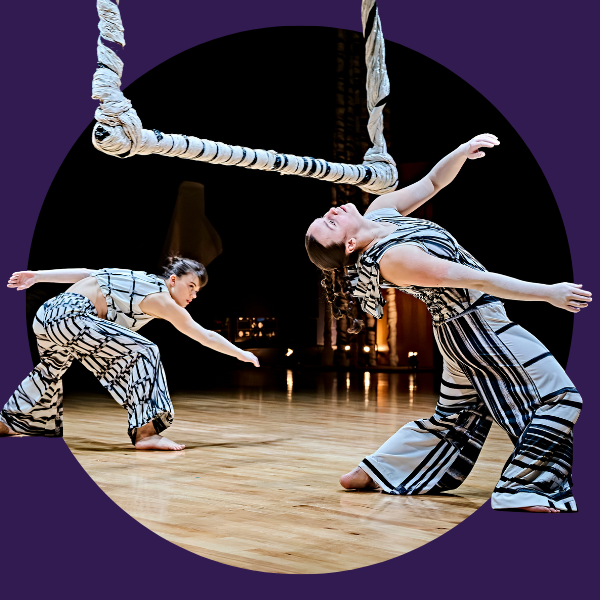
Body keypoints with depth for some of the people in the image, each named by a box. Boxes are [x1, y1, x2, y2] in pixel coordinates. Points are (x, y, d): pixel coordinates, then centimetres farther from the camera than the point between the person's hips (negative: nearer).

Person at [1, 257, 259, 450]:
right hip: (70, 317, -10)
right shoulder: (160, 298, -4)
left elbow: (86, 274, 16)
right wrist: (241, 354, 10)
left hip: (47, 313, 10)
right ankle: (145, 432, -14)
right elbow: (206, 336, -1)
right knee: (142, 353, -11)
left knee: (51, 370, 32)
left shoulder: (141, 281, 18)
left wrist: (37, 276, 17)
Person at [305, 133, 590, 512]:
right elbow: (478, 281, -23)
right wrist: (548, 294, -16)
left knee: (456, 418, 20)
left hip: (461, 328, 9)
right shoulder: (392, 260, -27)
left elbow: (433, 182, 7)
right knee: (559, 396, -5)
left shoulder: (381, 211, -3)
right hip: (478, 322, -9)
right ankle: (521, 492, -8)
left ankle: (371, 473, 25)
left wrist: (464, 151, -13)